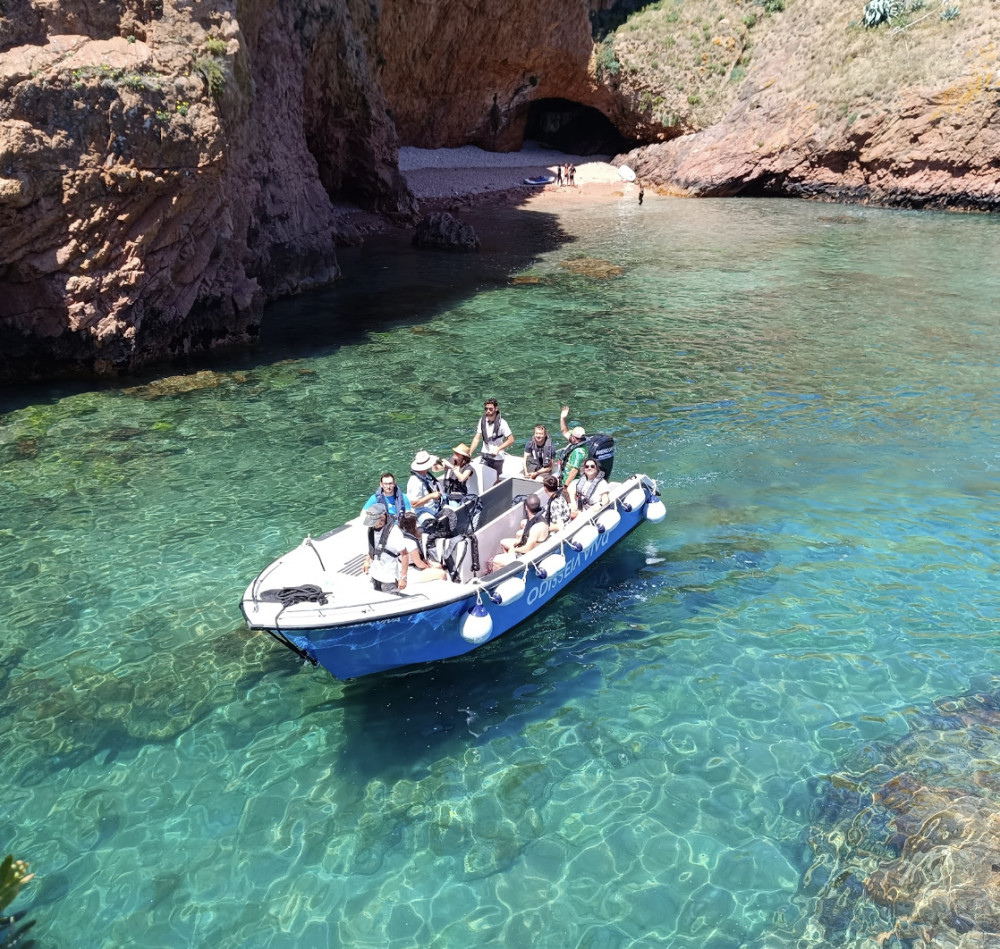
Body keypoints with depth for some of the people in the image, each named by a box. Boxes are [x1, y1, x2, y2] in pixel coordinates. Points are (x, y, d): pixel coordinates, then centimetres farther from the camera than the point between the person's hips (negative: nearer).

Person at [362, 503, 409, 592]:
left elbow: (405, 555, -19)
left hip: (390, 579, -7)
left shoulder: (394, 532, -23)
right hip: (375, 575, 7)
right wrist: (367, 561, 7)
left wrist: (403, 578, -19)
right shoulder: (372, 528, -3)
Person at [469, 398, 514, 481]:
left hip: (497, 457, -3)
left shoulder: (501, 423, -14)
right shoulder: (482, 421, -3)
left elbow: (511, 440, -13)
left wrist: (498, 449, -21)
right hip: (484, 456, 3)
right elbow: (476, 438, -1)